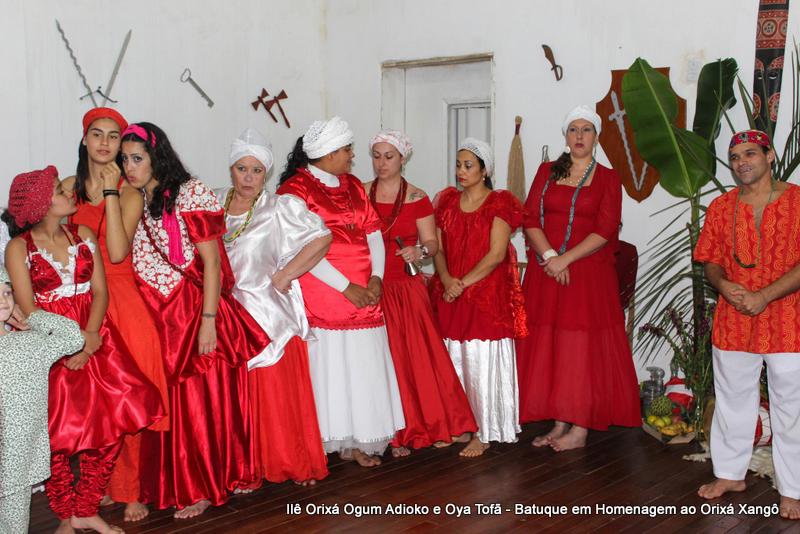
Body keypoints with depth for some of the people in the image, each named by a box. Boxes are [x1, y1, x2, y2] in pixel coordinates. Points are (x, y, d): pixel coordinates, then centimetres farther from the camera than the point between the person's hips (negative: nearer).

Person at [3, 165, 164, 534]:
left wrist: (90, 335, -13)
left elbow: (100, 291, 3)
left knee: (110, 425, -2)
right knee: (57, 434, -4)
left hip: (94, 341, 4)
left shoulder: (84, 236, 9)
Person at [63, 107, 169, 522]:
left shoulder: (130, 194, 2)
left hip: (119, 296, -2)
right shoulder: (69, 188, 8)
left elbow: (118, 252, -14)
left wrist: (110, 191, -13)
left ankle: (127, 489, 5)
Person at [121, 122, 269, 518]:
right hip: (155, 318, 5)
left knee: (204, 400, 0)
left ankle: (204, 486, 15)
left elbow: (212, 262, -11)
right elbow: (122, 259, 13)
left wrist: (208, 320, -15)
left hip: (194, 312, -5)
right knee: (169, 403, 8)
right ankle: (185, 486, 21)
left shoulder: (189, 194, -6)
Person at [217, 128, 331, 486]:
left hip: (269, 315, -3)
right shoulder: (214, 205, 10)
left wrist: (284, 275, -9)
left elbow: (321, 239, -9)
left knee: (277, 394, -1)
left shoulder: (280, 208, -2)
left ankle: (293, 462, 13)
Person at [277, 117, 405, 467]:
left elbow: (373, 231, 11)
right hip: (320, 294, -6)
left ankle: (355, 441, 17)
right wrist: (347, 287, -14)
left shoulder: (352, 185, 15)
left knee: (361, 367, 7)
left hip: (364, 294, 6)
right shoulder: (295, 189, -7)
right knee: (326, 366, -3)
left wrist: (376, 278, -4)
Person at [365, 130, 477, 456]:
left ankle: (434, 424, 9)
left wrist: (420, 251, -19)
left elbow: (432, 242, 3)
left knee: (418, 355, -5)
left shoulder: (417, 198, 3)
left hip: (406, 289, -1)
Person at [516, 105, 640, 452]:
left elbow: (605, 229, -8)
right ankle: (560, 423, 15)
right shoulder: (547, 172, 10)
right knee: (548, 347, 4)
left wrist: (566, 259, -16)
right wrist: (550, 256, -13)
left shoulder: (607, 178, 2)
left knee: (583, 347, -2)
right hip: (546, 273, 3)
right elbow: (530, 219, 1)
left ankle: (580, 429, 6)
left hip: (588, 273, -3)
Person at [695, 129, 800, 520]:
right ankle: (730, 474, 31)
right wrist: (723, 284, -11)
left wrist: (764, 296, -18)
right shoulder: (720, 207, 7)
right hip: (732, 322, 4)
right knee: (732, 400, 15)